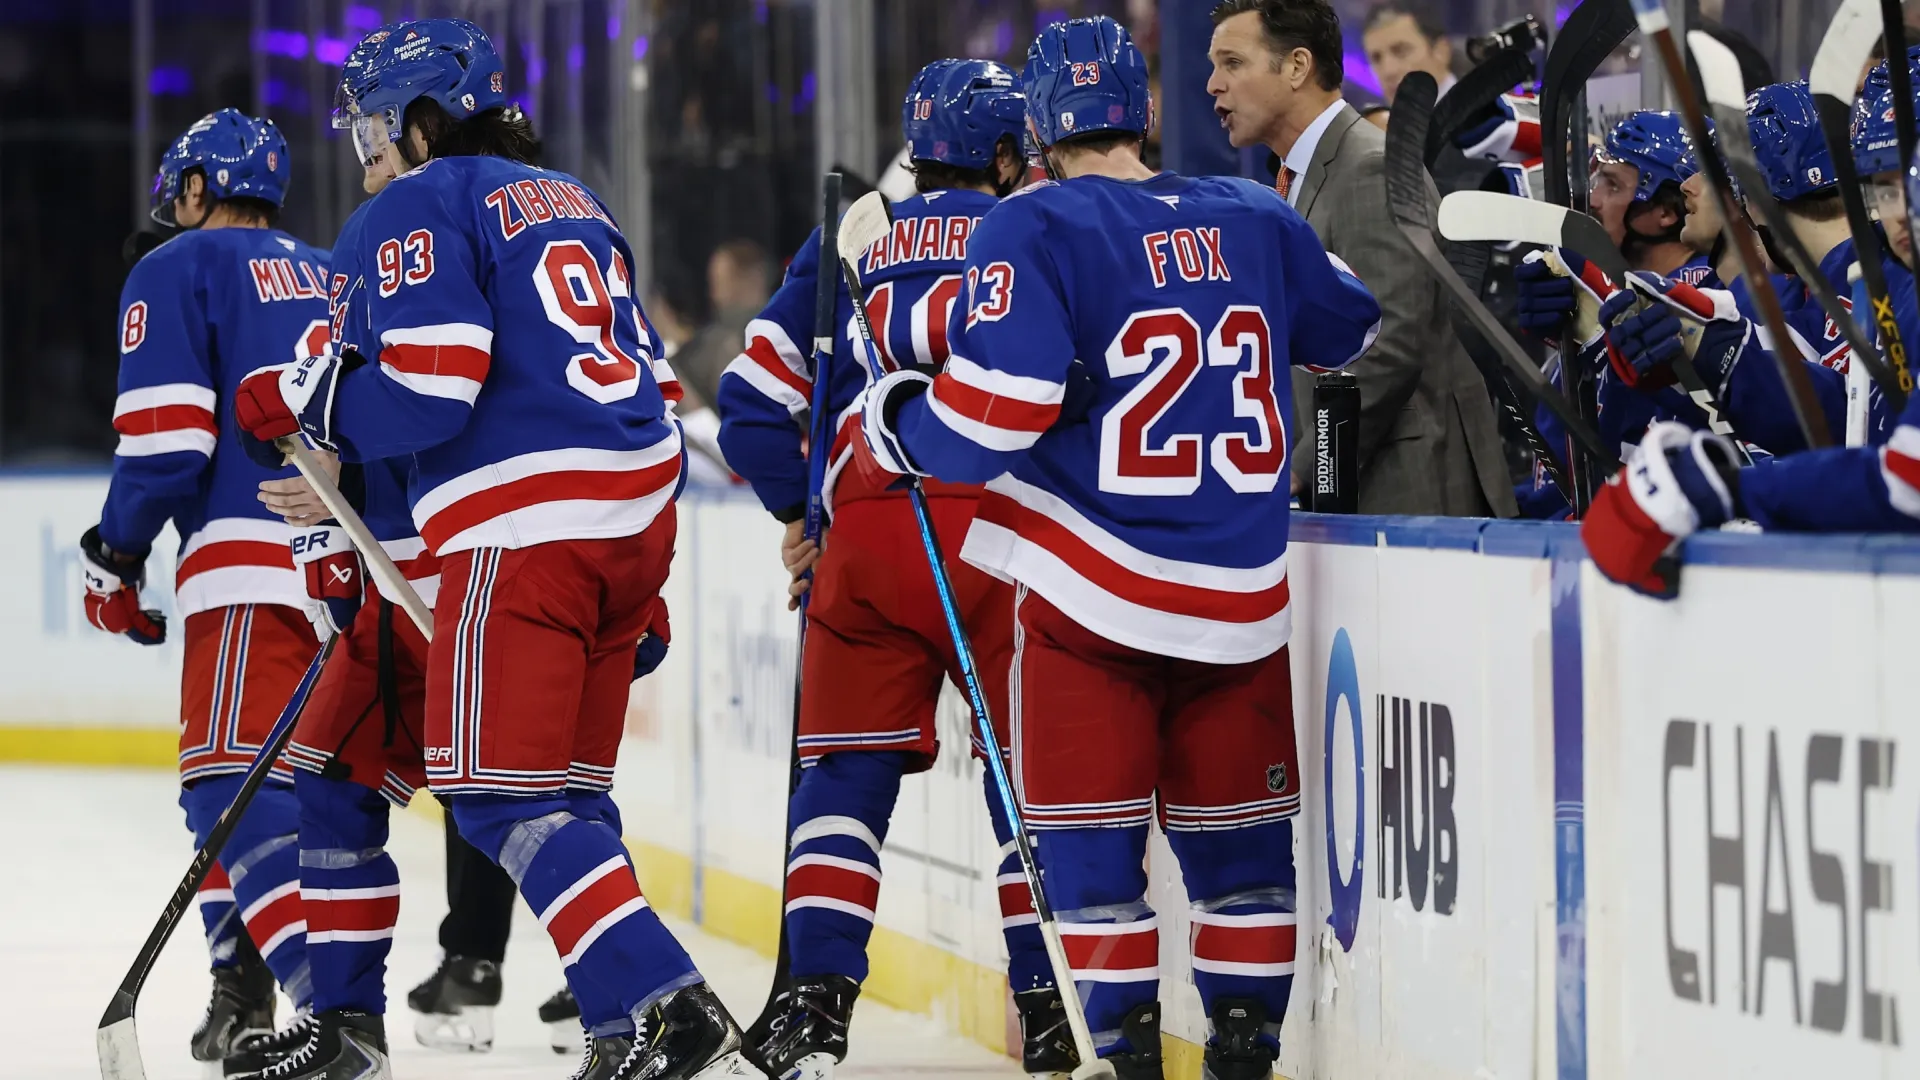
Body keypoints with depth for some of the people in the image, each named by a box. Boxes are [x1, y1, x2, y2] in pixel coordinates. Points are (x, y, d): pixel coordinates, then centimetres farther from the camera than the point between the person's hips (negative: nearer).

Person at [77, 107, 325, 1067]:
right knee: (235, 778, 21)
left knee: (234, 786, -12)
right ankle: (242, 995, 20)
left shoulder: (177, 272, 3)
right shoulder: (335, 280, 24)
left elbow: (165, 441, -7)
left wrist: (113, 558, 5)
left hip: (258, 565, -7)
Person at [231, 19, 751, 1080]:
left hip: (525, 533, -9)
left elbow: (424, 394, -16)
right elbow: (646, 376, 23)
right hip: (636, 515, 9)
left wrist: (297, 400, 1)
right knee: (566, 785, 13)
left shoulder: (418, 210, -4)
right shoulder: (568, 201, 23)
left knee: (503, 793, -8)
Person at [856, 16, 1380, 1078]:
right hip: (1243, 597, 4)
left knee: (1090, 839, 5)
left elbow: (995, 411, -17)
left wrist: (891, 422, 2)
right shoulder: (1257, 221, 7)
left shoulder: (1033, 227, -8)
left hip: (1091, 593, -4)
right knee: (1237, 831, 15)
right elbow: (1367, 335, 22)